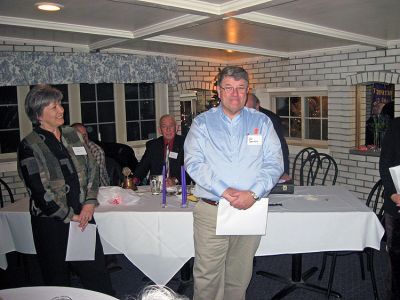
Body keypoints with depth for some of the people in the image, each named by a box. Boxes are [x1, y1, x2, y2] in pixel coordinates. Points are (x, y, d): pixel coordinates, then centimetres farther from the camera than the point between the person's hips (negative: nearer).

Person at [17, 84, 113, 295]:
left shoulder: (72, 136, 7)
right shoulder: (29, 146, -9)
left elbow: (92, 169, 7)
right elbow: (39, 189, -14)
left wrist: (90, 203, -5)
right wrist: (68, 216, -11)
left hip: (82, 217, 4)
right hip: (51, 222, -4)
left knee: (97, 276, 9)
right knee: (58, 280, 12)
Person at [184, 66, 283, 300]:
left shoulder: (262, 122, 7)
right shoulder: (202, 123, 3)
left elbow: (274, 163, 0)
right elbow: (194, 163, -8)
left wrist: (254, 193, -16)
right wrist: (224, 191, -19)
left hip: (250, 210, 2)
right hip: (210, 210, -1)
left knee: (240, 275, 14)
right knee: (207, 274, 4)